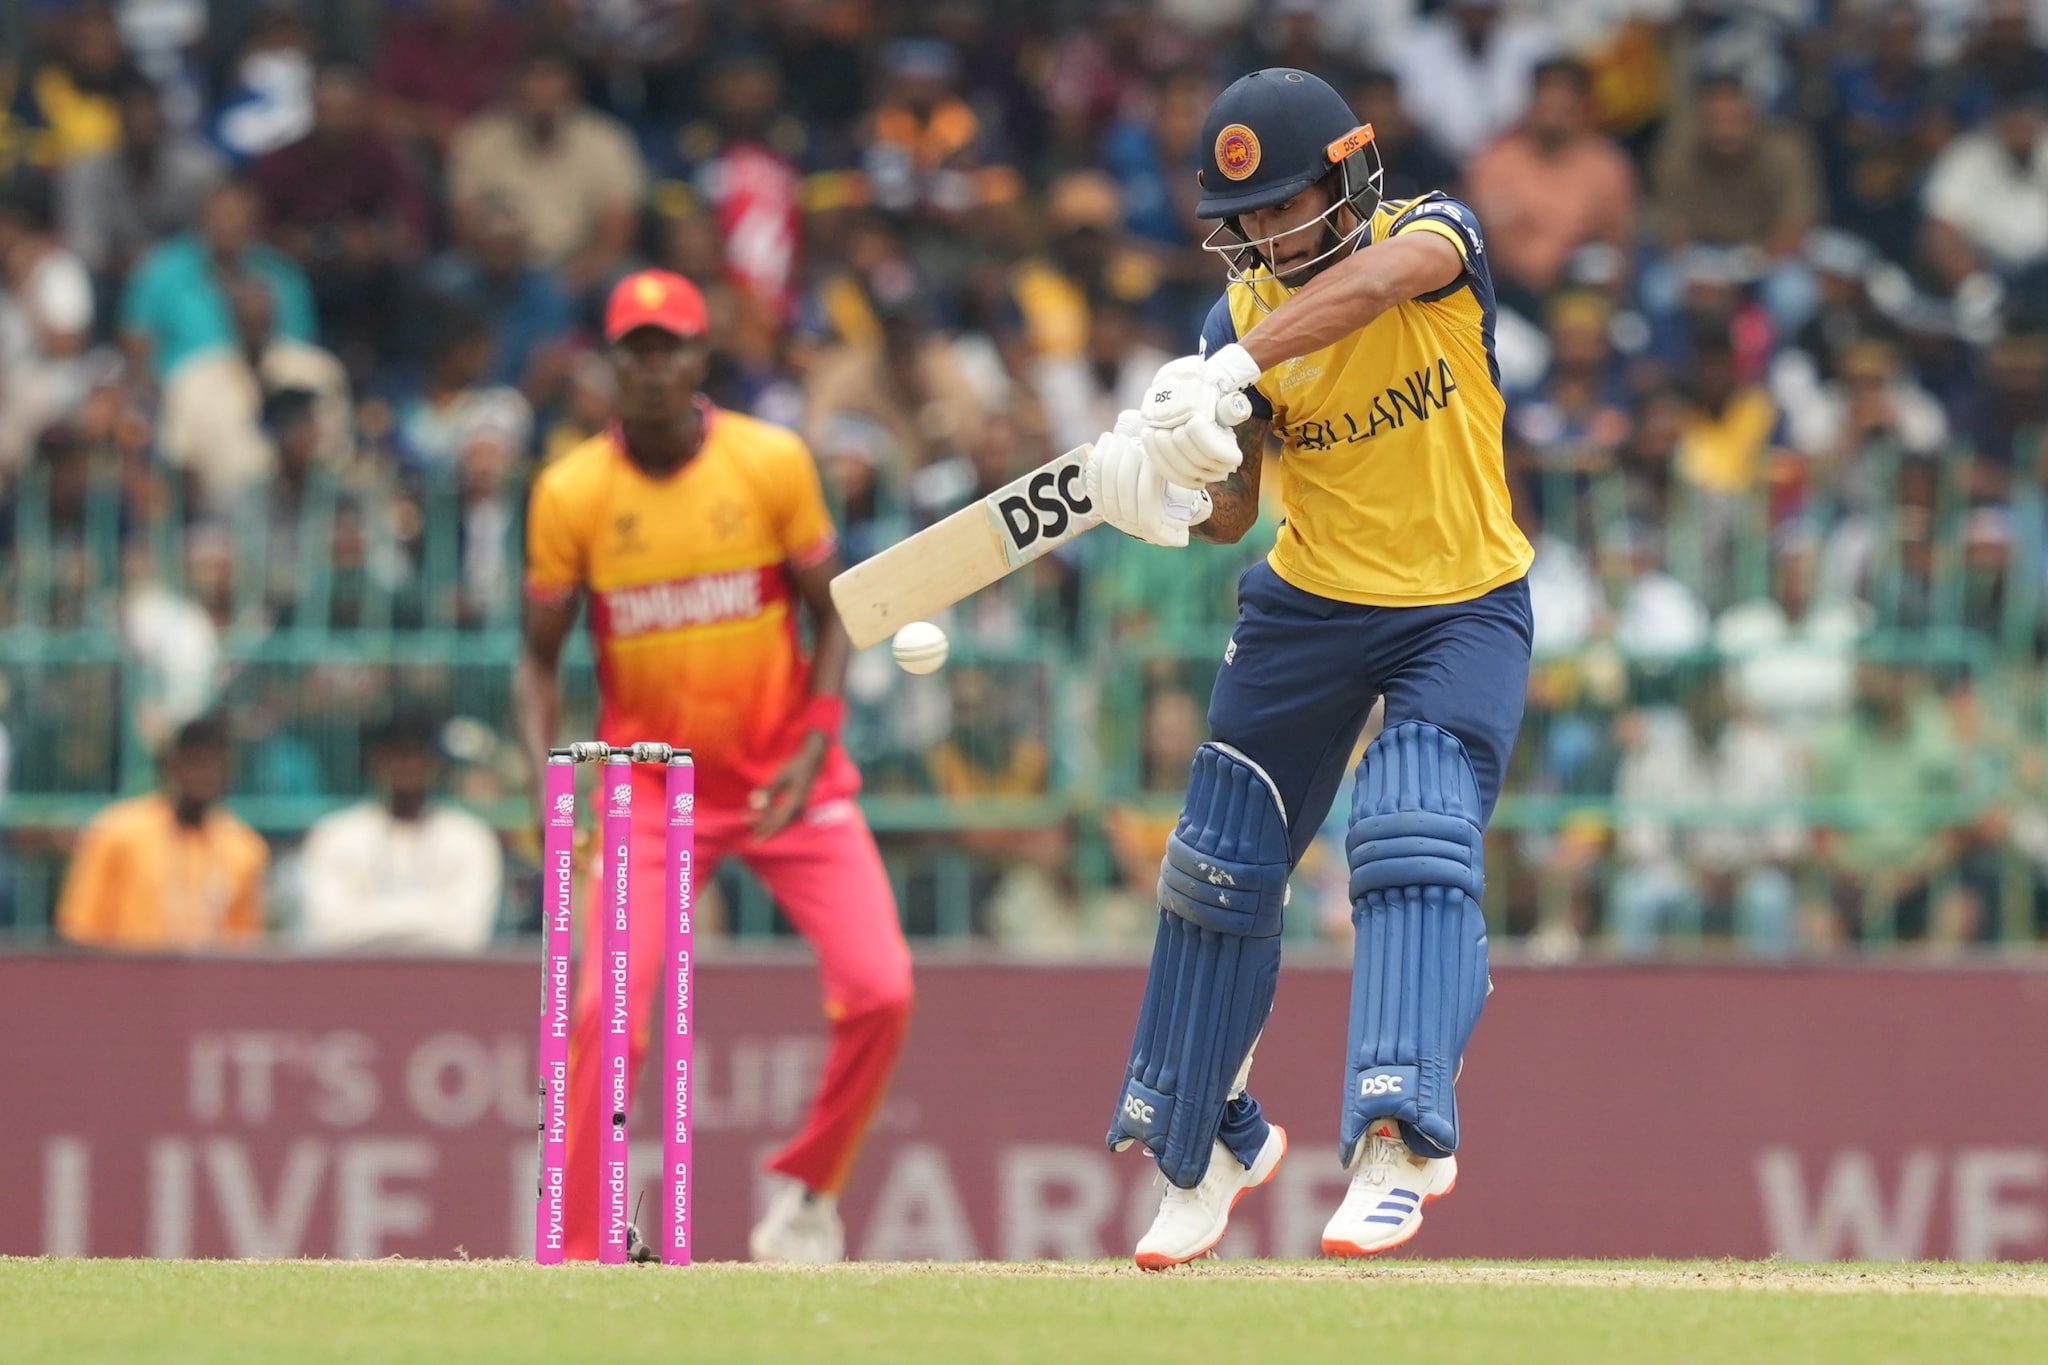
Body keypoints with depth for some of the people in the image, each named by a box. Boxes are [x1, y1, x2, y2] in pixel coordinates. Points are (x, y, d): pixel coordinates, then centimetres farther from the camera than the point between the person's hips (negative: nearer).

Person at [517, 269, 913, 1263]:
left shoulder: (773, 464, -7)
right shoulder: (571, 493, -8)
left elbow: (832, 618, 2)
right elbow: (539, 659, 1)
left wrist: (812, 749, -12)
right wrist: (546, 771, -16)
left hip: (787, 776, 1)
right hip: (651, 787, -1)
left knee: (880, 991, -11)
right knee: (605, 1012, -15)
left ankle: (808, 1187, 14)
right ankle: (575, 1260, -4)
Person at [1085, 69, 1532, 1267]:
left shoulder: (1436, 236, -17)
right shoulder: (1238, 318, -6)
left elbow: (1371, 282, -41)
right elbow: (1229, 510, -5)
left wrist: (1225, 371, -54)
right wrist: (1169, 498, -29)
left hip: (1466, 609, -4)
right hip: (1308, 606, 4)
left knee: (1417, 848, -23)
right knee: (1220, 867, 8)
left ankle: (1401, 1139, -30)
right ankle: (1208, 1143, 26)